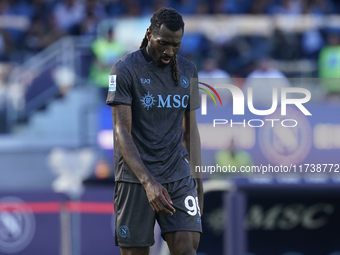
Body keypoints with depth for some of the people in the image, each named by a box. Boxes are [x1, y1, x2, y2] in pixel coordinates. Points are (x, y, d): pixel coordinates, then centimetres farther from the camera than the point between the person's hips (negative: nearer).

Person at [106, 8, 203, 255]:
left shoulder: (188, 71, 11)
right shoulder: (125, 69, -6)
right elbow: (122, 132, -13)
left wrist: (197, 179, 12)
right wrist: (148, 181, -23)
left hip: (179, 178, 4)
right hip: (135, 177, -3)